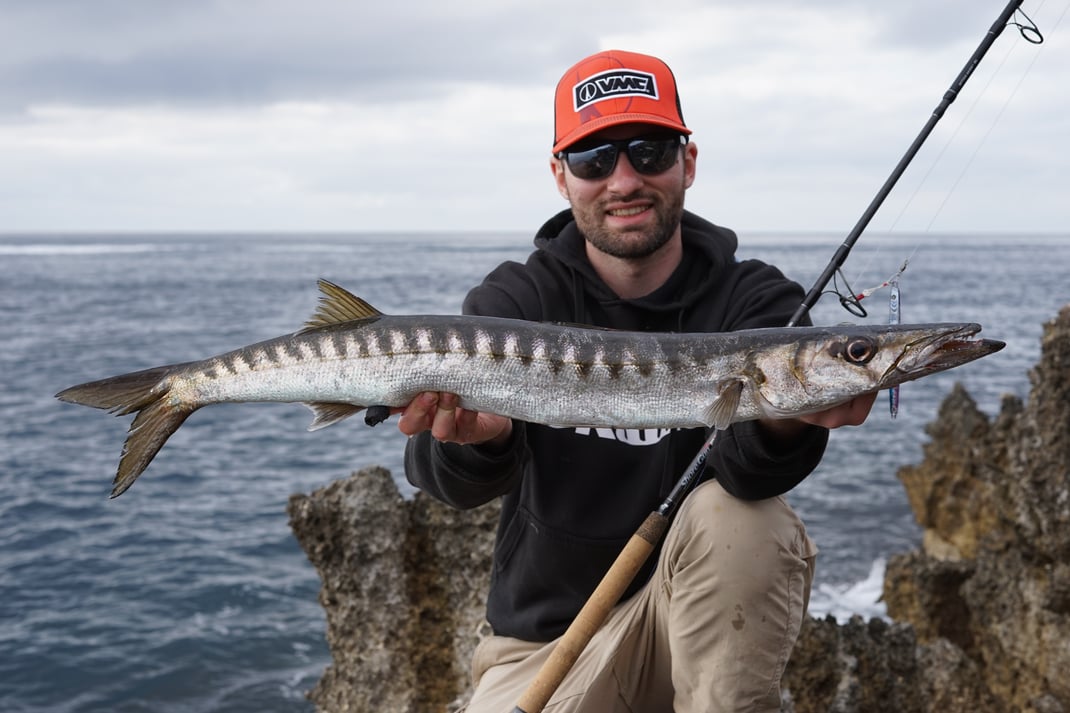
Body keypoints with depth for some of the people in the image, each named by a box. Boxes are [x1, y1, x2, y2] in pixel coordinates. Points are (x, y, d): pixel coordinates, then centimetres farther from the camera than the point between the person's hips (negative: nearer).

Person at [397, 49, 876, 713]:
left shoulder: (756, 301, -7)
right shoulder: (515, 301, -6)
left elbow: (744, 468, -25)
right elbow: (449, 479, -23)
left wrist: (785, 419, -48)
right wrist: (481, 435, -46)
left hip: (711, 618, 0)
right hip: (549, 635, 1)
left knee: (739, 512, -29)